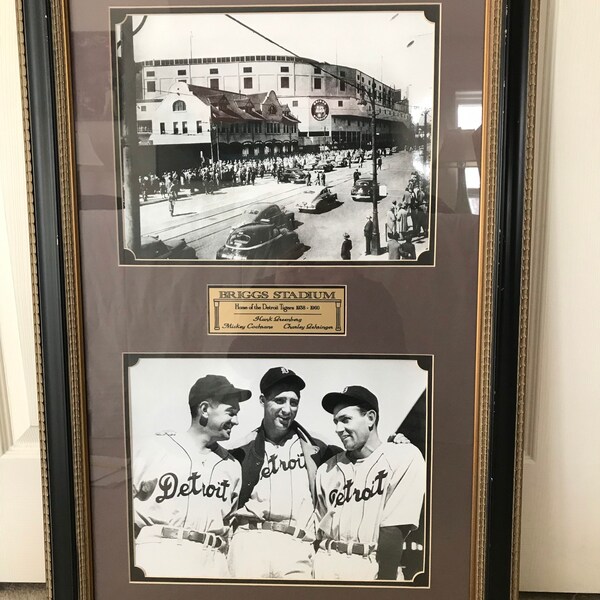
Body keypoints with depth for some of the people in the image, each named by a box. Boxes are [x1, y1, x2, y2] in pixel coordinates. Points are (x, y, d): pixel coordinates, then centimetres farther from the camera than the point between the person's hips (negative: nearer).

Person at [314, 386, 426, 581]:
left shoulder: (404, 457, -4)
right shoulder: (327, 469, 12)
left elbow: (393, 531, -10)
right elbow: (319, 532, 12)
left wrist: (385, 579, -13)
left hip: (371, 566, -4)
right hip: (324, 563, 4)